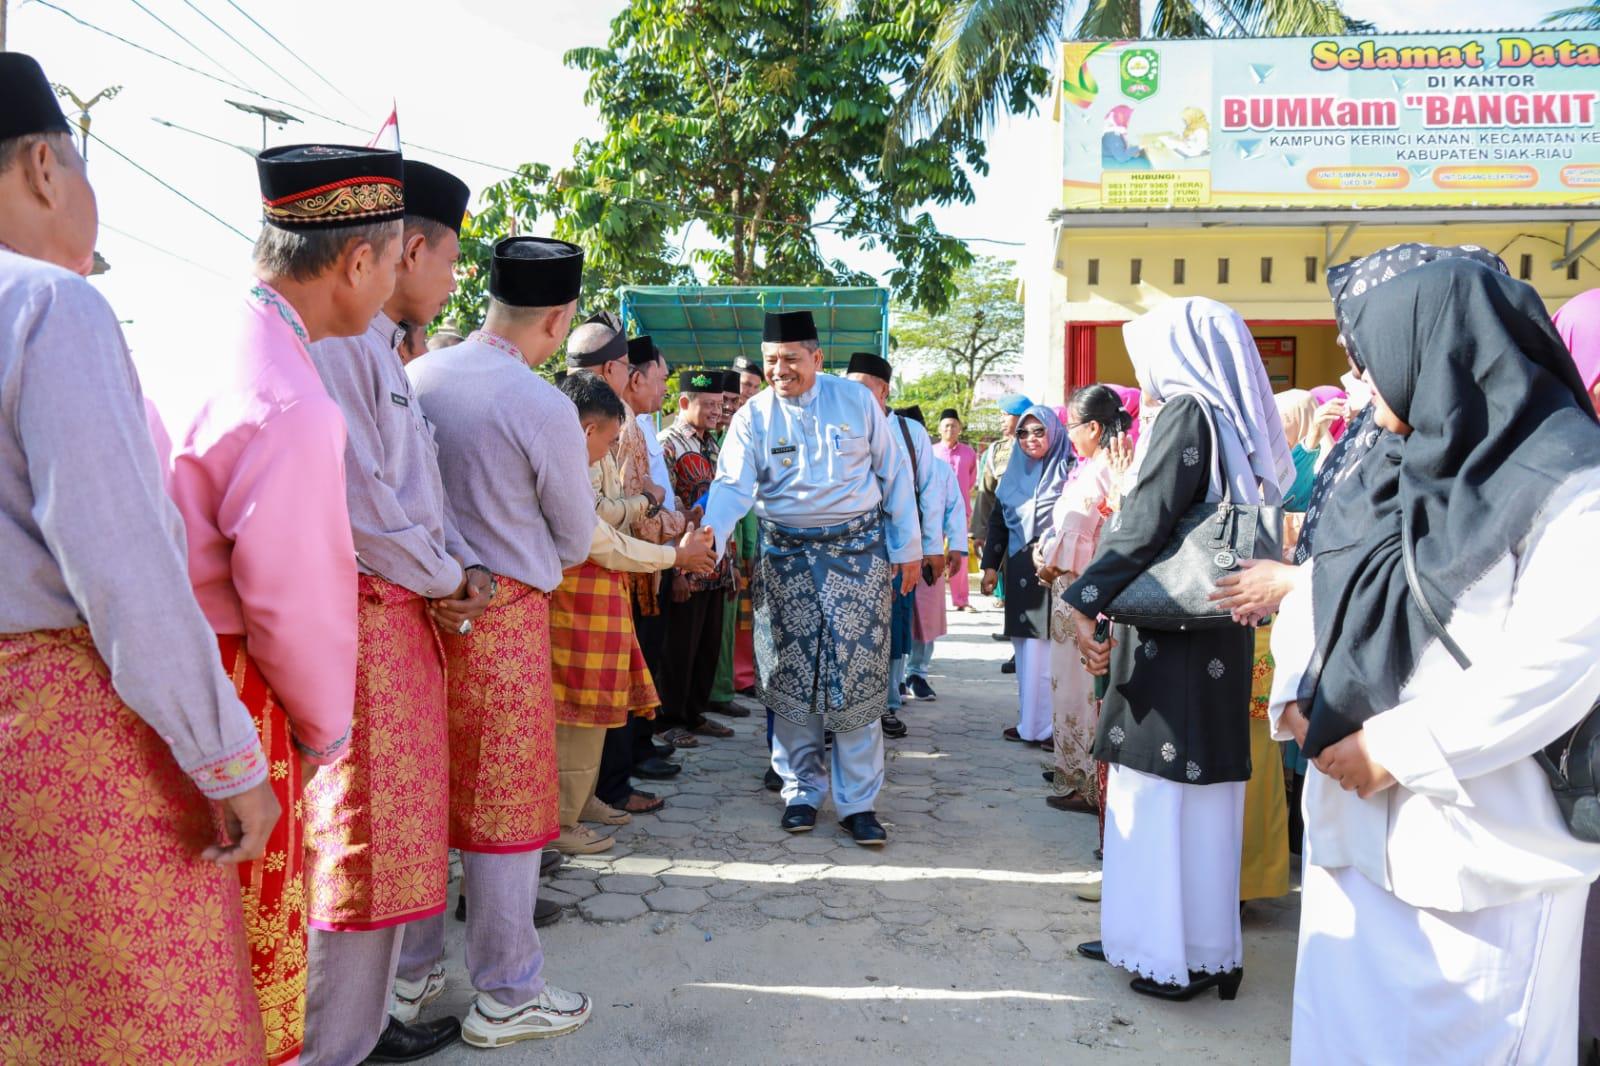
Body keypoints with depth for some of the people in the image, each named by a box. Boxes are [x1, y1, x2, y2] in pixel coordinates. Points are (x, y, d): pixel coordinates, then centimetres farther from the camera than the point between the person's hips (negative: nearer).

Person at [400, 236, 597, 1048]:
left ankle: (410, 974, 33)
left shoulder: (413, 377, 2)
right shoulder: (543, 407, -14)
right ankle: (505, 998, 20)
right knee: (504, 807, 6)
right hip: (502, 617, -6)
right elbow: (575, 540, -1)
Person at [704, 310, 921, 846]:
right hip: (787, 557, 1)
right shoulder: (753, 416, -1)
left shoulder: (856, 400, -1)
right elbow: (733, 485, -13)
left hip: (859, 552, -1)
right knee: (791, 678, 6)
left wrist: (907, 546, 3)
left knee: (858, 677, -1)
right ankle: (801, 791, 22)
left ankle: (858, 802, 8)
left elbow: (894, 474, 4)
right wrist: (709, 537, -32)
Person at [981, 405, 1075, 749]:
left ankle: (1054, 726, 2)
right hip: (1020, 574, 5)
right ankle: (1030, 722, 15)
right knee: (1026, 651, 8)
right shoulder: (1013, 474, 15)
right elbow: (997, 521, 18)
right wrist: (990, 565, 12)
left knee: (1050, 650, -6)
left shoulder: (1068, 472, -1)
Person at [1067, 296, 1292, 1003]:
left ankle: (1182, 954, 11)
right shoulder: (1233, 423, 13)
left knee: (1163, 787, 1)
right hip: (1217, 633, 9)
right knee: (1196, 786, 14)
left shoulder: (1186, 414, -13)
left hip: (1176, 634, -9)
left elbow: (1145, 522, -19)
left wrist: (1087, 602, -15)